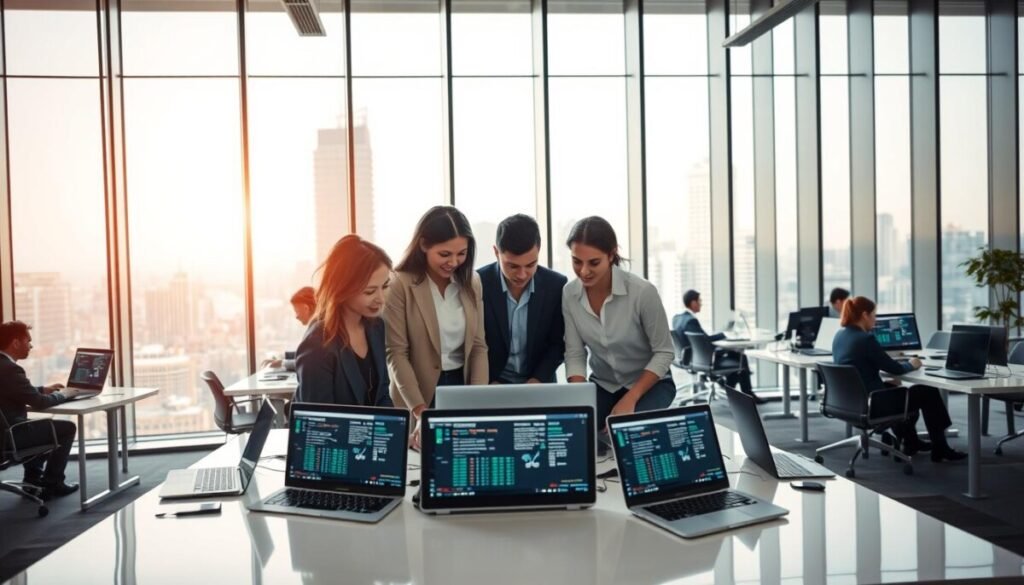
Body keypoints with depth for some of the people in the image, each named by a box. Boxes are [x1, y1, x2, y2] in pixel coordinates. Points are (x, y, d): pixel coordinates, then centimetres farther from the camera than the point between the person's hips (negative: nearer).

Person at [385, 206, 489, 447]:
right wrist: (421, 411, -21)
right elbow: (396, 353, -14)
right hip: (418, 397, -4)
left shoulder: (472, 282, 3)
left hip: (462, 388, 4)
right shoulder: (400, 285, -13)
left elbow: (478, 346, 3)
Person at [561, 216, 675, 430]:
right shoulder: (569, 294, -13)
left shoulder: (642, 292, -26)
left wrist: (630, 399, -23)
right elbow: (574, 354, -7)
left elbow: (663, 352, -16)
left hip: (649, 385, -3)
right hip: (602, 386, 3)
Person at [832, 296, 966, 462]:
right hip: (870, 403, -9)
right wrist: (911, 364, 8)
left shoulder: (839, 335, 4)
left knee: (896, 389, 34)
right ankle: (940, 449, 22)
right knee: (928, 393, 9)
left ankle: (910, 441, 45)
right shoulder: (865, 339, -21)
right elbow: (894, 369, -12)